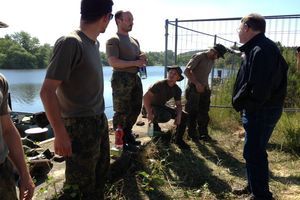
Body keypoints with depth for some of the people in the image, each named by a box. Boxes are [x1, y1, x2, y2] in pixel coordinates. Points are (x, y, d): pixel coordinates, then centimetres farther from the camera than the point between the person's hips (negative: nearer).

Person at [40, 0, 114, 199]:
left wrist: (100, 118, 13)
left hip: (100, 121, 8)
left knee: (100, 174, 23)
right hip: (80, 125, -8)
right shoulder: (70, 43, -17)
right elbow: (47, 91, -19)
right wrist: (60, 134, -19)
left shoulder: (94, 43, 8)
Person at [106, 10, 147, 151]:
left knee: (136, 109, 16)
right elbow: (113, 62, -20)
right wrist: (135, 63, -18)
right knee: (122, 112, 0)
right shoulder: (113, 40, -8)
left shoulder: (134, 40, 18)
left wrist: (143, 58, -1)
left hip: (135, 77, 9)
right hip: (122, 78, -9)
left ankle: (128, 135, 33)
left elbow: (140, 58, 25)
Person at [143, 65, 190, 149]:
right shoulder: (160, 84, -23)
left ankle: (178, 139, 7)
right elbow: (146, 96, -24)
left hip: (161, 107, 7)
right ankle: (154, 122, -4)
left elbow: (178, 105, 3)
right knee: (166, 116, -38)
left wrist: (178, 116, -17)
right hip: (151, 106, -6)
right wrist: (149, 113, -31)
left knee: (184, 116, -5)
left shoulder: (177, 90, -4)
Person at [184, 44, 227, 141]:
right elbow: (186, 71, -16)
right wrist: (197, 83, -22)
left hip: (204, 89, 7)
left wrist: (206, 87, 7)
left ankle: (203, 133, 19)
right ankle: (192, 134, 12)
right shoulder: (199, 56, -11)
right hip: (194, 88, -7)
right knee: (192, 113, 1)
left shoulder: (212, 61, 13)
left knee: (204, 113, 9)